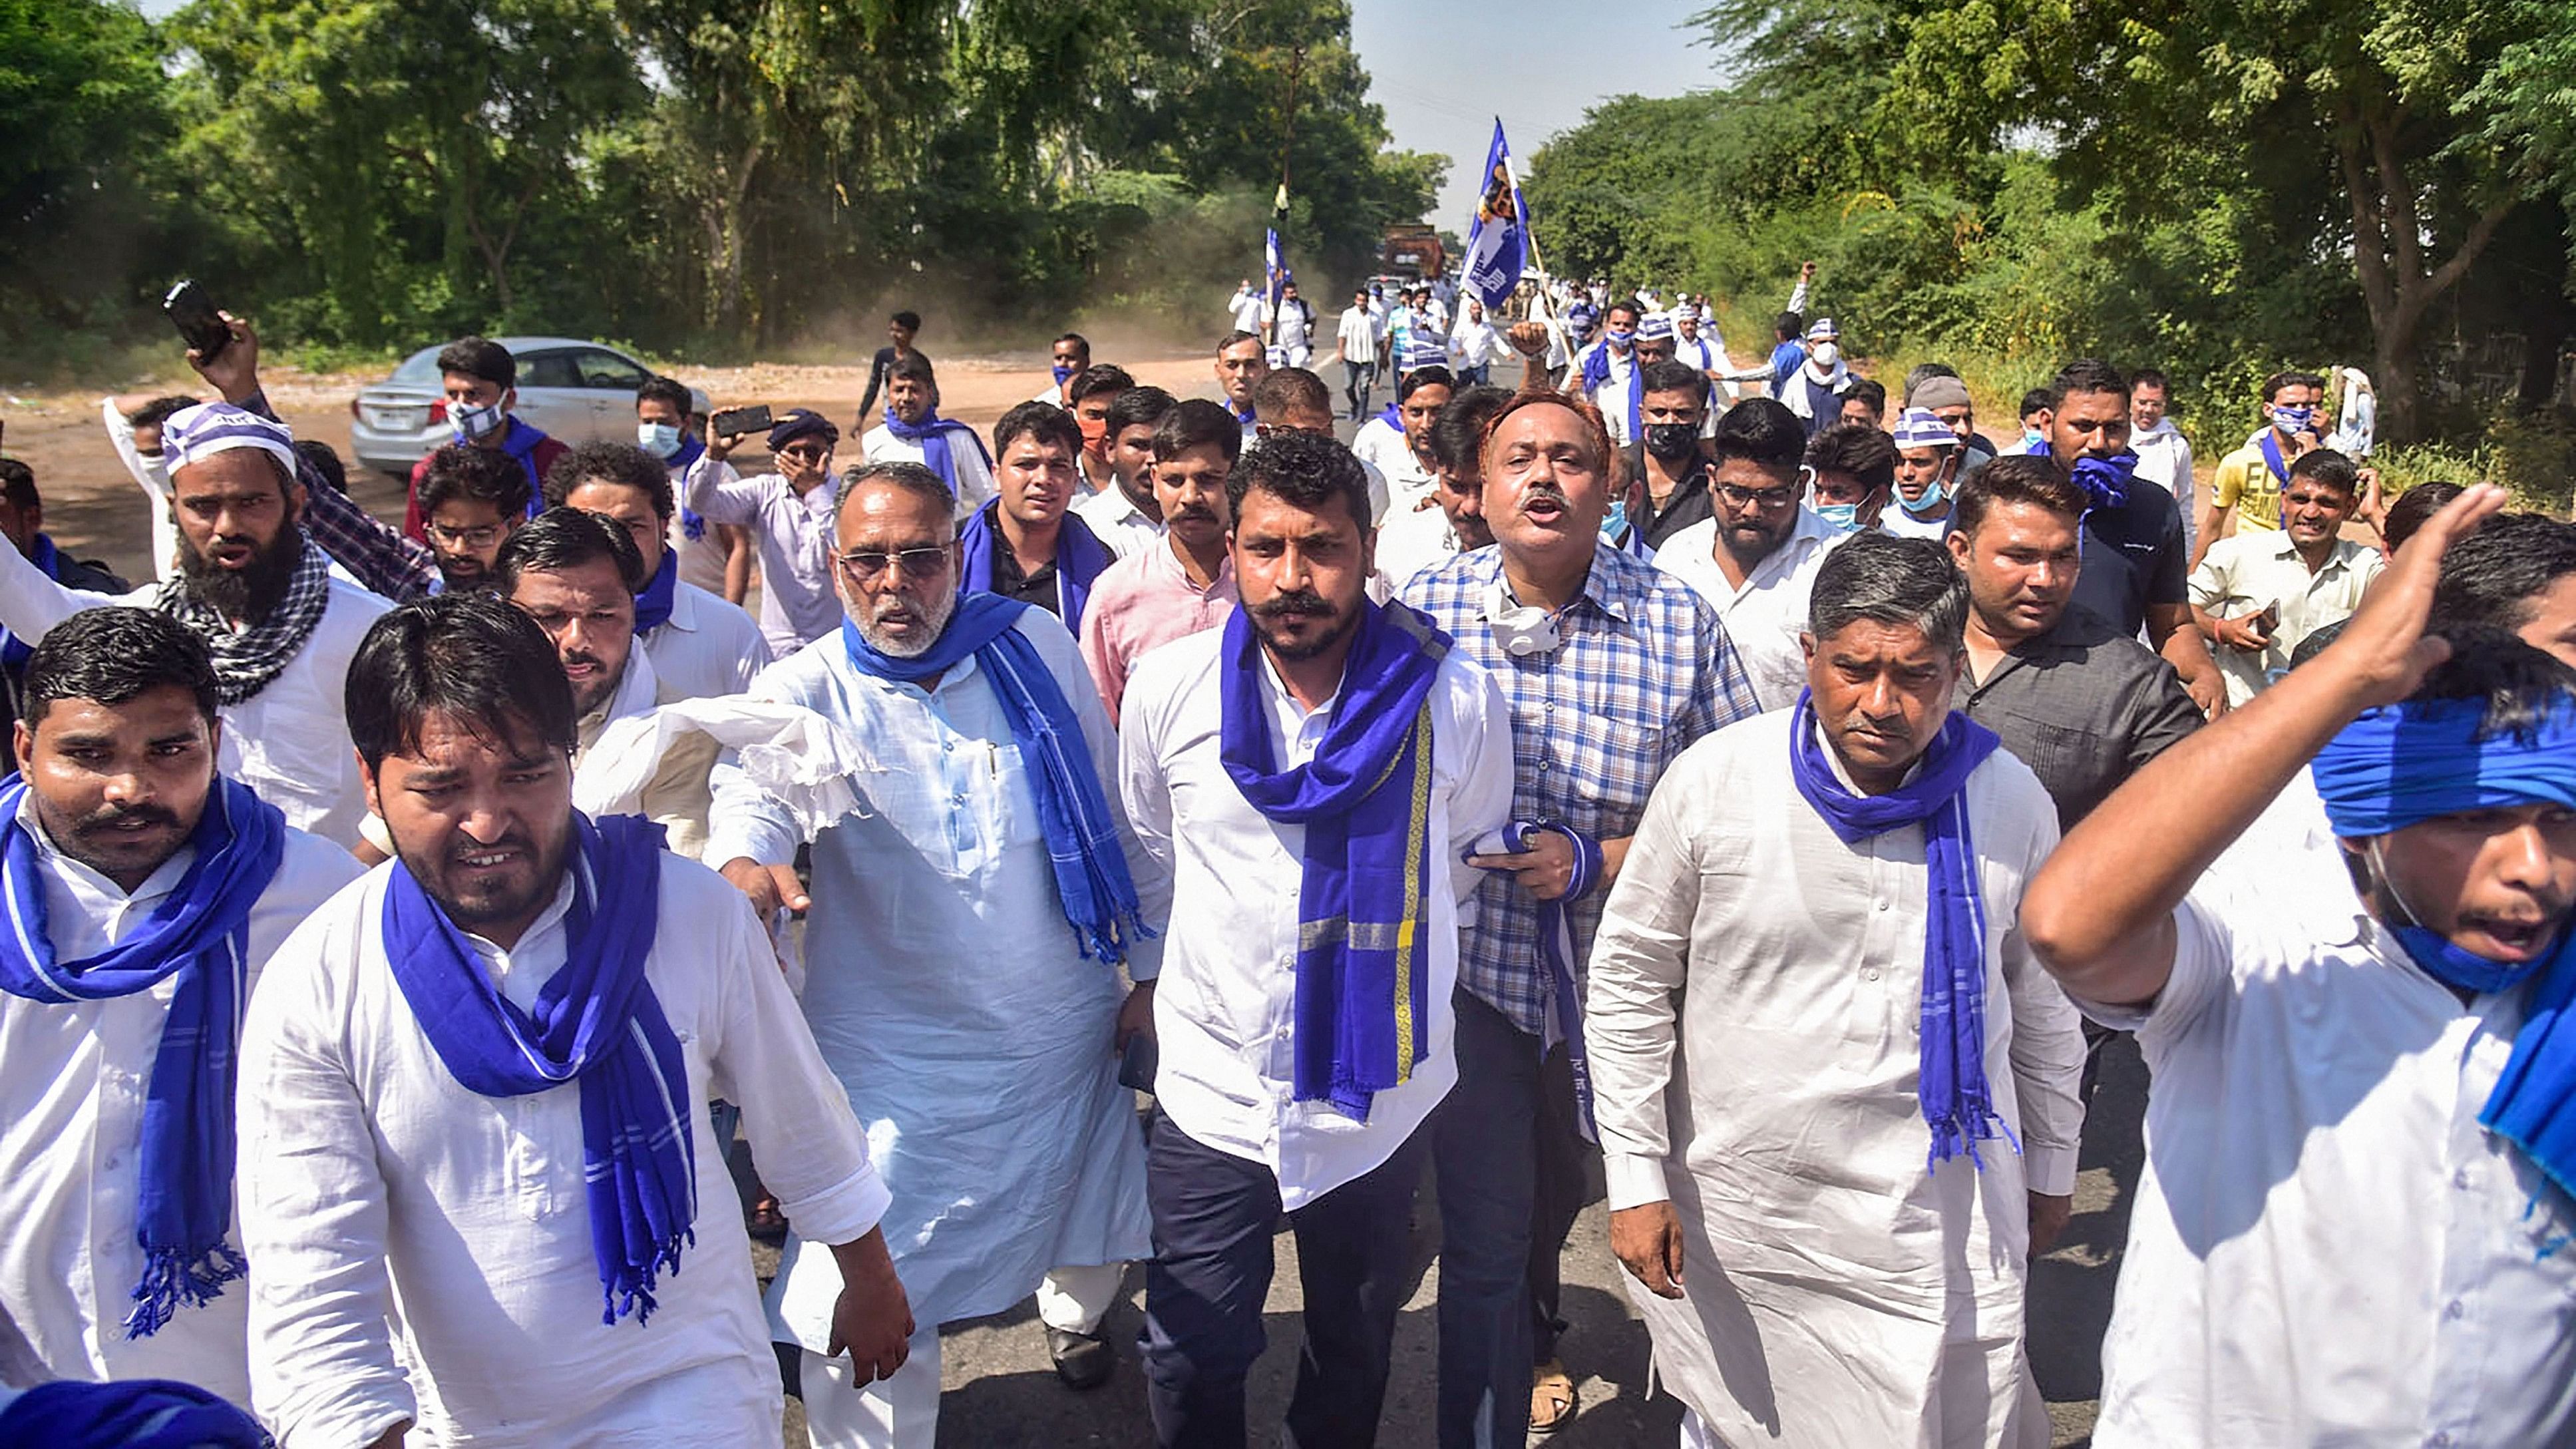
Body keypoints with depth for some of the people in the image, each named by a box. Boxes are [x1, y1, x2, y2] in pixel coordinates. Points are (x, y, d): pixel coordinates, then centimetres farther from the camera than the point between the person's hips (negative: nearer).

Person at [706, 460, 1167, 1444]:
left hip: (1067, 1031, 3)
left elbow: (1117, 809, 5)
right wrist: (743, 864, -52)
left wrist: (1154, 960, 7)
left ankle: (1075, 1309, 57)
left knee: (1089, 1231, 24)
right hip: (893, 1058, -2)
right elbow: (753, 791, -29)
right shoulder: (804, 692, -7)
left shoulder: (1036, 646, -2)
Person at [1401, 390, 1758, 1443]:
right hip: (1470, 963, -2)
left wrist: (1597, 863, -21)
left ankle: (1533, 1334, 60)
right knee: (1484, 1234, 0)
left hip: (1615, 973, 2)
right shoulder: (1426, 609, -10)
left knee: (1557, 1193, 27)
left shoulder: (1679, 625, -12)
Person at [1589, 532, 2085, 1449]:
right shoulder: (1712, 781, -11)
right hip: (1737, 1215, 0)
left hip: (1943, 1223, 1)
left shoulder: (2012, 802, -4)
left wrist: (2051, 1170, 18)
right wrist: (1636, 1180, -5)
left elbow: (2042, 1002, 10)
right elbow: (1630, 978, -3)